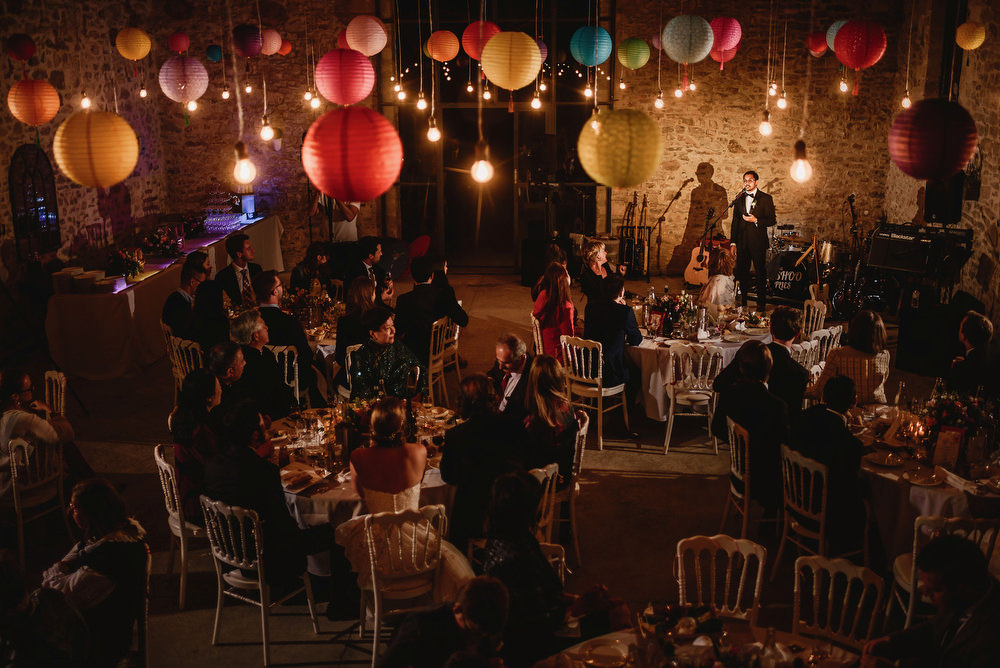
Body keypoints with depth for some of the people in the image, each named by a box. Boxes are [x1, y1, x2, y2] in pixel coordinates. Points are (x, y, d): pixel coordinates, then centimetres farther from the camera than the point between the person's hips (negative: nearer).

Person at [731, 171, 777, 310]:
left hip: (758, 242, -4)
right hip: (742, 242, 4)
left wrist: (756, 220, -18)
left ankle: (761, 303, 11)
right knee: (741, 272, 8)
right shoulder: (739, 199, 12)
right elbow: (735, 221, 13)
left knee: (761, 272, 2)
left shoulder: (766, 198, -1)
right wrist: (733, 242, 8)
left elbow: (772, 220, -3)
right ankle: (742, 300, 20)